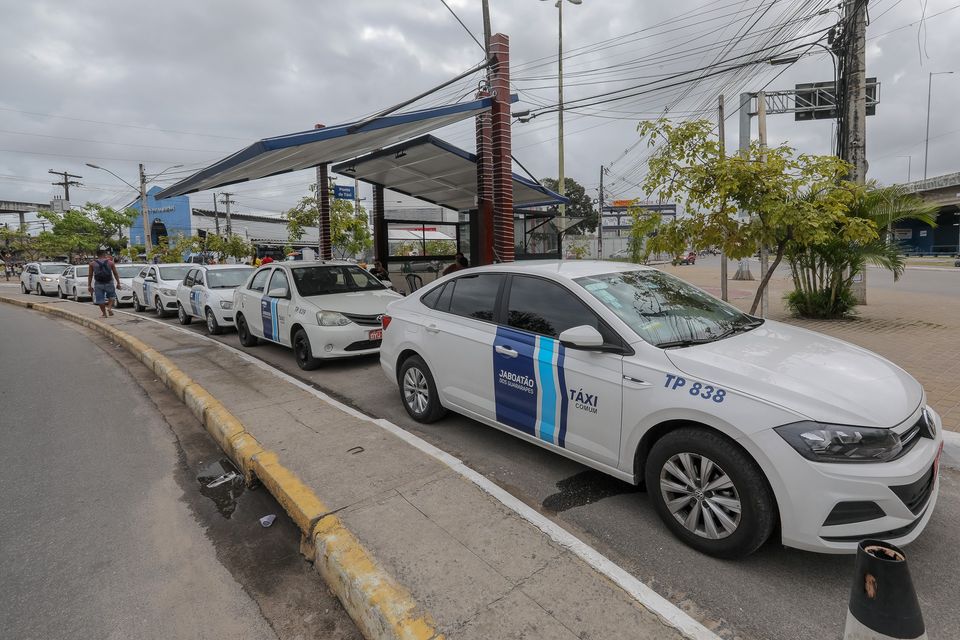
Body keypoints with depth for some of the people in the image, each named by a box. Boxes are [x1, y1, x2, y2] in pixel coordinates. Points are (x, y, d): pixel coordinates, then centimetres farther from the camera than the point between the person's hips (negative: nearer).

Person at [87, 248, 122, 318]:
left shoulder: (92, 264, 2)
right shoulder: (110, 262, 0)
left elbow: (90, 275, 3)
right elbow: (115, 274, 1)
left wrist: (89, 285, 8)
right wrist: (118, 283, 7)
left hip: (98, 284, 0)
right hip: (109, 283, 0)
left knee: (100, 299, 7)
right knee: (111, 296, 18)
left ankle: (104, 314, 11)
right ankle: (109, 307, -4)